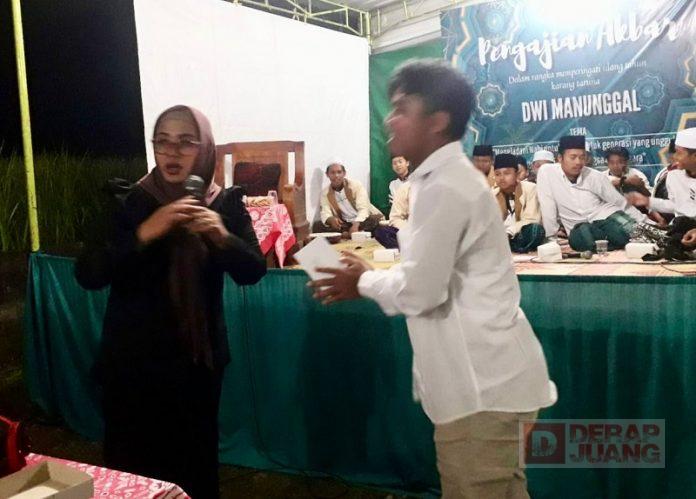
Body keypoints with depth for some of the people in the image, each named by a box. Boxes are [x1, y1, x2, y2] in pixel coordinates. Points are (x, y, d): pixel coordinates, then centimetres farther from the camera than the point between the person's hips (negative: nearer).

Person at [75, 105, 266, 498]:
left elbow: (254, 271, -9)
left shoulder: (226, 204, -3)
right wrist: (143, 234, -29)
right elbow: (87, 274, -15)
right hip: (132, 359, -1)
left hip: (197, 358, 1)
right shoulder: (126, 202, -7)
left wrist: (223, 237, -28)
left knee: (195, 460, 13)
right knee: (131, 465, 7)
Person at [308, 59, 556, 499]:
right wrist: (371, 278, 8)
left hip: (483, 385, -10)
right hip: (485, 377, 10)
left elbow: (420, 290, -22)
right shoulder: (448, 179, 13)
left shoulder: (443, 187, -20)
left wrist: (365, 281, -4)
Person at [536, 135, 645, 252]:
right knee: (578, 238, -38)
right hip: (579, 228, -1)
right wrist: (552, 236, -8)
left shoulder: (596, 177, 1)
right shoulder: (546, 172, -6)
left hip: (608, 217, 1)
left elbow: (621, 202, 7)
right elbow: (548, 208, -6)